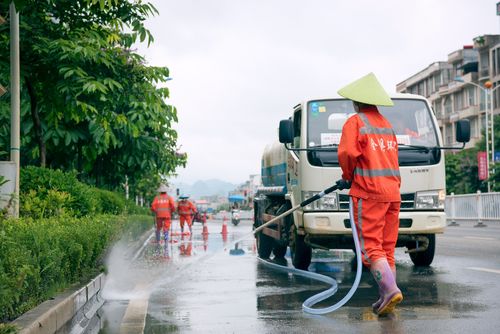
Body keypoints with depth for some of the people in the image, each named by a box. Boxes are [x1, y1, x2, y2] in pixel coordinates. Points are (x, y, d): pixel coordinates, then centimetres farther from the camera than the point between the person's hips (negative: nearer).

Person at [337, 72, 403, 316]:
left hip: (368, 192, -7)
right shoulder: (387, 125, 19)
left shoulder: (355, 122, -3)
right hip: (393, 191, 7)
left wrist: (347, 176, 3)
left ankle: (390, 289, -22)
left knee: (371, 247, -7)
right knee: (387, 247, 9)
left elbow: (348, 153, -17)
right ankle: (386, 297, 7)